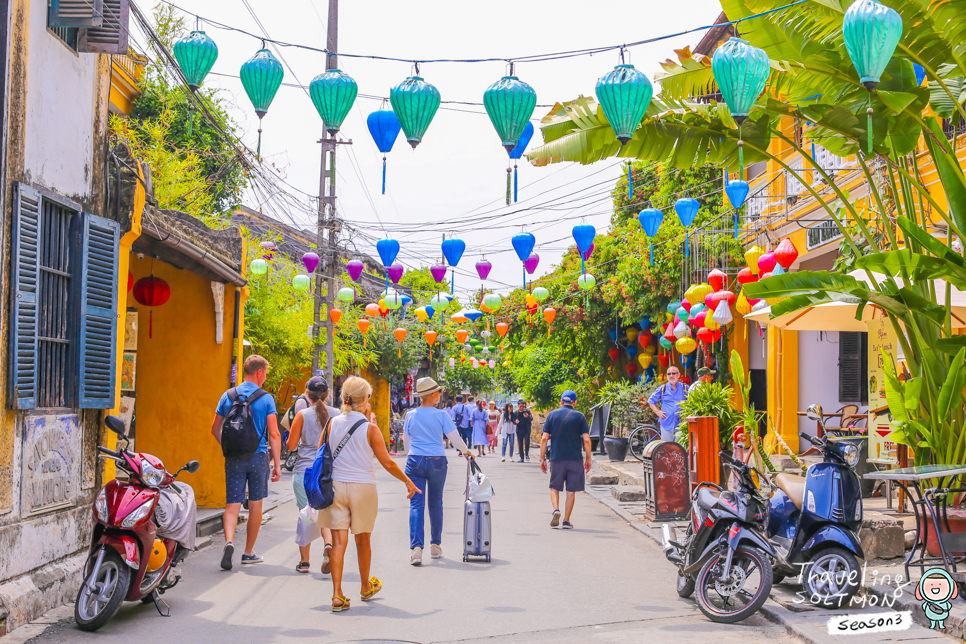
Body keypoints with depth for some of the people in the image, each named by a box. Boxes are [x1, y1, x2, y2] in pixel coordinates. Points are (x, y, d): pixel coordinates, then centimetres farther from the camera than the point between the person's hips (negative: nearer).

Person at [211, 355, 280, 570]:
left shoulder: (227, 396, 5)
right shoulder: (265, 398, -6)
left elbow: (215, 429, 11)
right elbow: (273, 434, -8)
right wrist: (277, 463, -3)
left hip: (233, 459, 2)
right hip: (258, 456, -2)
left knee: (232, 504, 3)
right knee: (255, 505, 9)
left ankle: (229, 541, -21)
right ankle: (249, 552, 17)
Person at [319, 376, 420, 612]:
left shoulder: (332, 424, 0)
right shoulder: (370, 428, -8)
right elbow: (387, 463, -5)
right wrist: (408, 481, 7)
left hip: (335, 486, 2)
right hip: (363, 487, -2)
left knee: (338, 541, 3)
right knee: (362, 540, 15)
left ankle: (337, 594, -6)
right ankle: (366, 587, 34)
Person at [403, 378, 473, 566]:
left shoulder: (410, 415, 4)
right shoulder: (441, 415, -5)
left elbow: (406, 441, 13)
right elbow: (454, 437, -5)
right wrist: (467, 451, 12)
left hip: (415, 461, 1)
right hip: (437, 462, -1)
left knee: (416, 504, -2)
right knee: (435, 504, 12)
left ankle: (416, 547, -15)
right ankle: (435, 546, 22)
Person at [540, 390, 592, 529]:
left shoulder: (552, 415, 4)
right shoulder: (579, 416, 1)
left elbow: (544, 438, -1)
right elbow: (586, 440, -6)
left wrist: (542, 459, 4)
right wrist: (588, 459, 4)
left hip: (556, 457, 1)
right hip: (575, 458, -1)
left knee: (555, 487, 14)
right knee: (571, 490, 8)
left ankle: (556, 510, -10)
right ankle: (566, 521, 7)